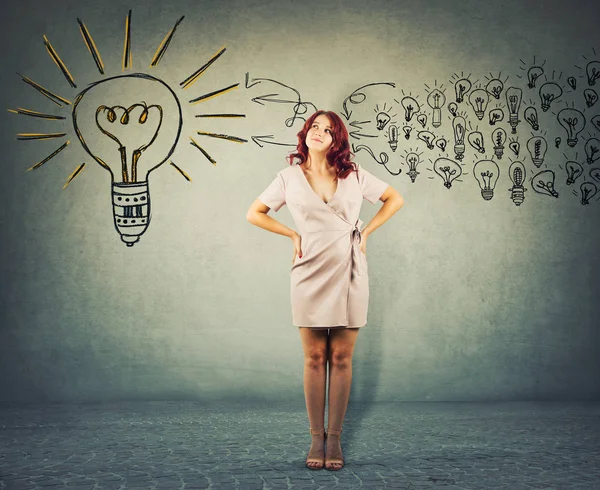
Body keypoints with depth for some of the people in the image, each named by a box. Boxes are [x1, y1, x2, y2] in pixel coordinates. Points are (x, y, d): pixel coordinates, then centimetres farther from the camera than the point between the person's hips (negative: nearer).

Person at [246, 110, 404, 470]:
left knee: (341, 359, 3)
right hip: (310, 273, 0)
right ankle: (317, 438, 10)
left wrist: (366, 232, 5)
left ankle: (335, 438, 10)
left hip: (348, 273, 0)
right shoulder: (290, 176, 5)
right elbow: (254, 214, 12)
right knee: (314, 358, 3)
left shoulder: (354, 174, 4)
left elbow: (395, 199, 14)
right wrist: (292, 235, 3)